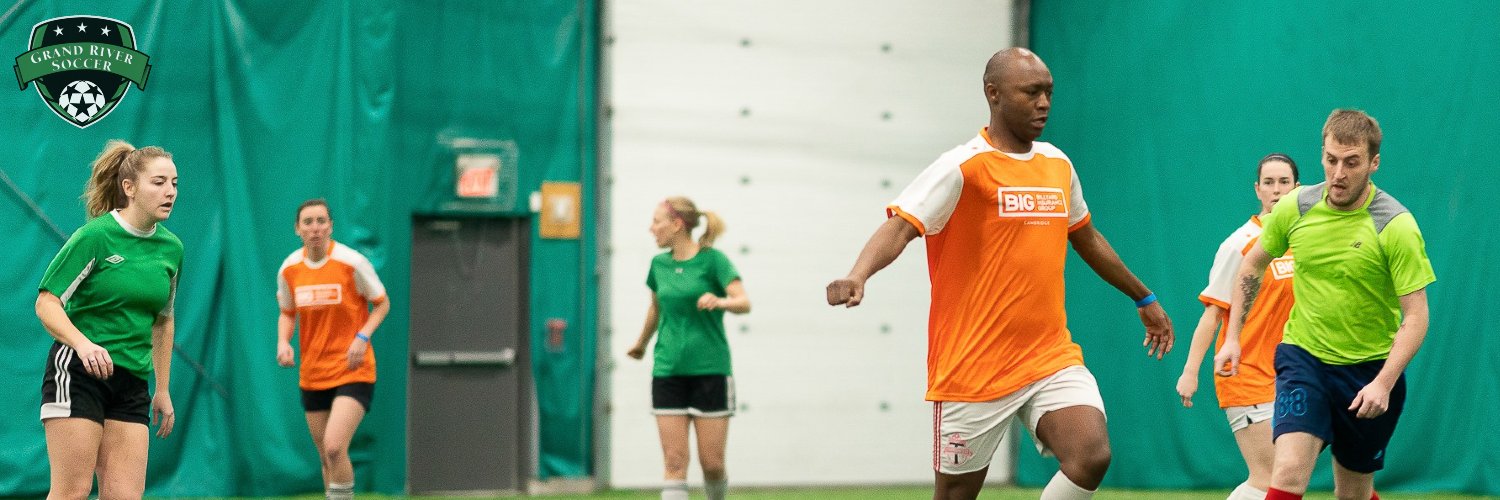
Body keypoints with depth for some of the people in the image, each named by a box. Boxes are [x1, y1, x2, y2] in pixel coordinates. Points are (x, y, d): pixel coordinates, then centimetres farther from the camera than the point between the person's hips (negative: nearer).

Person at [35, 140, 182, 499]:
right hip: (77, 374, -6)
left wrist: (163, 389, 20)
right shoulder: (94, 236, -10)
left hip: (132, 382, 6)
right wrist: (84, 344, -29)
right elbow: (46, 303, -11)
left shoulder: (171, 248, 9)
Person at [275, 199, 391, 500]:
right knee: (326, 458, 9)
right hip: (312, 376, 5)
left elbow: (382, 303, 0)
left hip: (353, 372, -5)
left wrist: (362, 337, -16)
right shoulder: (289, 269, 1)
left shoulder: (352, 263, -11)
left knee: (334, 448, -21)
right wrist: (283, 342, -5)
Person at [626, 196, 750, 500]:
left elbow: (744, 302, -18)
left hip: (710, 370, -4)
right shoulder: (659, 264, 8)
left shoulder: (712, 259, -7)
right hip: (667, 372, 4)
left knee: (712, 463, -2)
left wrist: (720, 301, -39)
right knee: (675, 462, -5)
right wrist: (641, 345, 41)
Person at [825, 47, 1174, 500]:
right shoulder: (963, 167, -11)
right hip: (973, 371, -5)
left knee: (1091, 457, -19)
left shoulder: (1058, 164, 10)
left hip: (1052, 358, 5)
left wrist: (1144, 298, 37)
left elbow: (1086, 239, 27)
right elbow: (900, 226, -24)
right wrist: (858, 276, -44)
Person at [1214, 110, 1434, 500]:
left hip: (1370, 369, -1)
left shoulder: (1396, 226, -15)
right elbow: (1253, 265, 14)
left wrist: (1384, 383, -28)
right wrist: (1233, 337, 9)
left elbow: (1415, 315, -16)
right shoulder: (1294, 208, -5)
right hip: (1303, 356, 1)